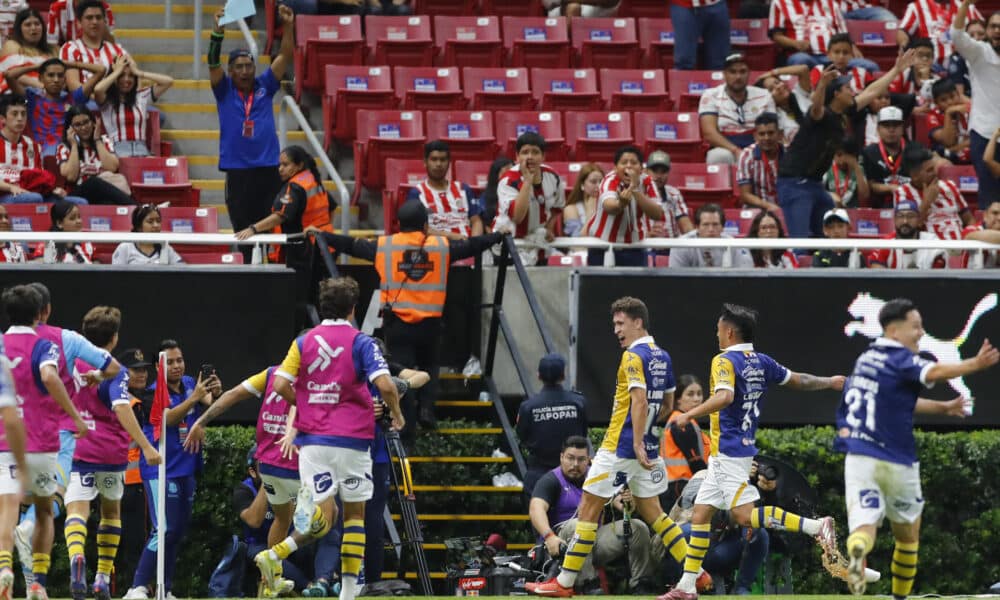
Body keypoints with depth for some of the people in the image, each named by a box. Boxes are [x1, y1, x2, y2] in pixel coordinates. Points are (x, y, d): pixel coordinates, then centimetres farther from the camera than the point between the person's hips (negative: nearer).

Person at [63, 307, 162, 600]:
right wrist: (146, 446, -24)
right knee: (111, 511, 21)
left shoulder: (72, 363, 6)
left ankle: (76, 557, -43)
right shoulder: (115, 372, -8)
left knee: (76, 510, -11)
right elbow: (121, 409, -21)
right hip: (111, 452, -1)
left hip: (76, 451, 1)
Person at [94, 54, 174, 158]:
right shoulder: (107, 101, 10)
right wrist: (117, 71, 2)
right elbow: (98, 90, -15)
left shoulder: (142, 96, 18)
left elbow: (168, 81, 11)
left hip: (141, 153, 2)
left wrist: (138, 72, 11)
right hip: (117, 154, -2)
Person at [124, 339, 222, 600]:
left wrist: (215, 392, -33)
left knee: (179, 531, 10)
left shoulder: (190, 384, 6)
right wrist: (194, 397, -37)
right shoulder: (155, 392, -10)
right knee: (165, 529, -16)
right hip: (160, 469, -7)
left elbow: (209, 402, -10)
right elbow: (168, 418, -26)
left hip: (186, 469, 7)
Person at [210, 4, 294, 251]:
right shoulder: (224, 90, 5)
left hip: (268, 170, 1)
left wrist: (288, 26, -11)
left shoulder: (264, 87, 8)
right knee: (244, 232, 1)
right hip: (237, 172, -1)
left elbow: (285, 56, 3)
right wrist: (218, 32, -24)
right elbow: (213, 62, -9)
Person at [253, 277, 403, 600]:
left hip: (312, 438, 2)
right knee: (355, 513, 11)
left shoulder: (303, 342, 6)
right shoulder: (361, 343, -3)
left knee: (323, 516, 1)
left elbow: (281, 385, -3)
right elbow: (385, 384, -15)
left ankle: (274, 554, -26)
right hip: (352, 440, -2)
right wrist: (396, 414, 3)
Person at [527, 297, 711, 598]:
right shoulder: (662, 357, 12)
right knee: (651, 512, 16)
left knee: (588, 508, -2)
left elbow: (640, 401, -24)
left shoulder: (633, 356, -14)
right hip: (647, 447, 8)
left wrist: (637, 443, -26)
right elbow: (667, 404, 21)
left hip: (619, 448, -8)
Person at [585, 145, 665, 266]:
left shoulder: (646, 182, -8)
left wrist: (635, 190, -32)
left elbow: (658, 215, -22)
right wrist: (621, 204, -65)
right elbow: (608, 206, -41)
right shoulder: (610, 180, -18)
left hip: (634, 248, 2)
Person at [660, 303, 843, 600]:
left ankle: (816, 526, -22)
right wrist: (829, 383, 35)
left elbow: (724, 396, -30)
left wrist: (689, 415, -26)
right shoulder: (761, 362, 10)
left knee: (744, 514, -14)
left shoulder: (724, 361, -13)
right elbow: (798, 380, 18)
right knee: (700, 512, 11)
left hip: (728, 451, -9)